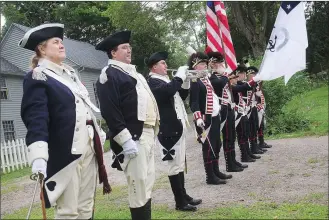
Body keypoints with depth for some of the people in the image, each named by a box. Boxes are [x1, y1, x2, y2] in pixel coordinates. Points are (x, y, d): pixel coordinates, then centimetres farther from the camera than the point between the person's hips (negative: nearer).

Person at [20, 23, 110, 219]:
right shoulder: (36, 78, -8)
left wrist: (100, 135, 29)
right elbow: (36, 118, -20)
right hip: (65, 153, -8)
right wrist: (38, 155, -32)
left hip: (89, 148, 8)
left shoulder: (69, 73, 18)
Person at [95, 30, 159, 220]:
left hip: (147, 133, 9)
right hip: (133, 137, -9)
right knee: (139, 184, -7)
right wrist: (125, 139, -22)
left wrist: (153, 132, 18)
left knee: (148, 182, 14)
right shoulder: (109, 74, -7)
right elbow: (109, 111, -17)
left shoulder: (132, 72, 22)